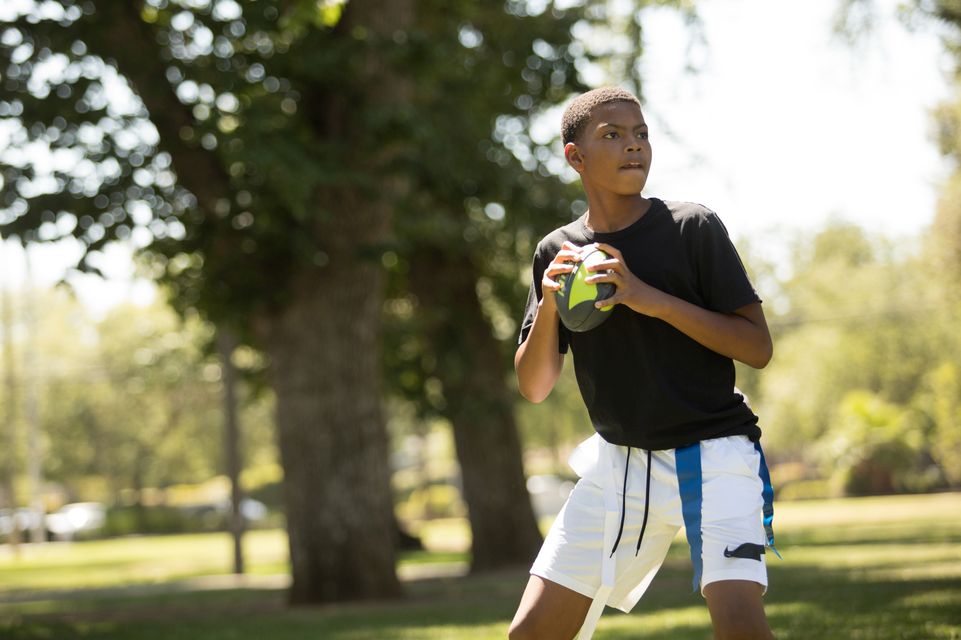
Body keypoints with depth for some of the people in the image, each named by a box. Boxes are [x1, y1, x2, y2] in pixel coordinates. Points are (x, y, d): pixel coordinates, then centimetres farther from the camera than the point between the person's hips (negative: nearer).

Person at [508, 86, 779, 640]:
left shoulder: (693, 229, -6)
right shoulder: (558, 252, 5)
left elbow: (758, 347, -10)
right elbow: (534, 387, 6)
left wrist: (653, 300, -20)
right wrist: (547, 304, -13)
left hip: (712, 452, -4)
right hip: (618, 459, 4)